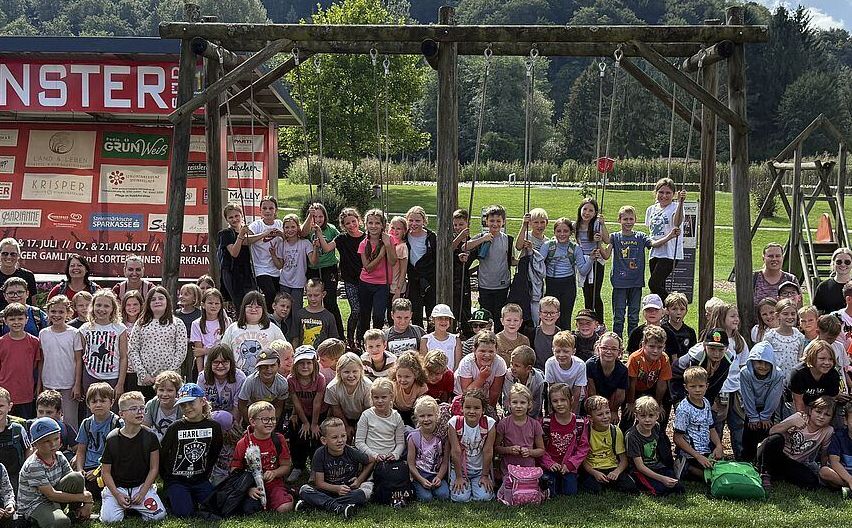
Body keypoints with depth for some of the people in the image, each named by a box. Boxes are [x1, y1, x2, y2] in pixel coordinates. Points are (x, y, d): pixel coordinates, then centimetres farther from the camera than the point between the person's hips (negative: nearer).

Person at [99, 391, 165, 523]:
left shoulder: (150, 437, -2)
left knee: (159, 515, -20)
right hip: (116, 487, -1)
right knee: (109, 519, -23)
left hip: (142, 486, 1)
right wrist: (117, 495, -12)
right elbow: (106, 472, 0)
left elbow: (154, 468, 1)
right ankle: (122, 506, 11)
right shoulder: (112, 439, -5)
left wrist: (142, 492, -9)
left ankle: (135, 506, 10)